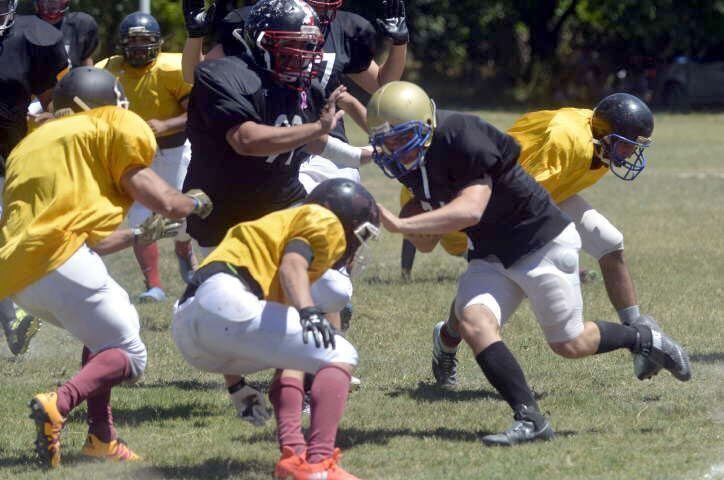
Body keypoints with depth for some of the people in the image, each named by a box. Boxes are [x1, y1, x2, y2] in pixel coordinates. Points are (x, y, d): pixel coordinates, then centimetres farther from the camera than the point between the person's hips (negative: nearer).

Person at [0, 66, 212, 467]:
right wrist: (196, 203, 28)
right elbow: (161, 201, 7)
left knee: (107, 328, 29)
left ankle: (101, 436, 18)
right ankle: (59, 403, -23)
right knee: (128, 357, 4)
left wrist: (138, 235, 41)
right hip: (59, 259, -7)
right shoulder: (111, 126, 10)